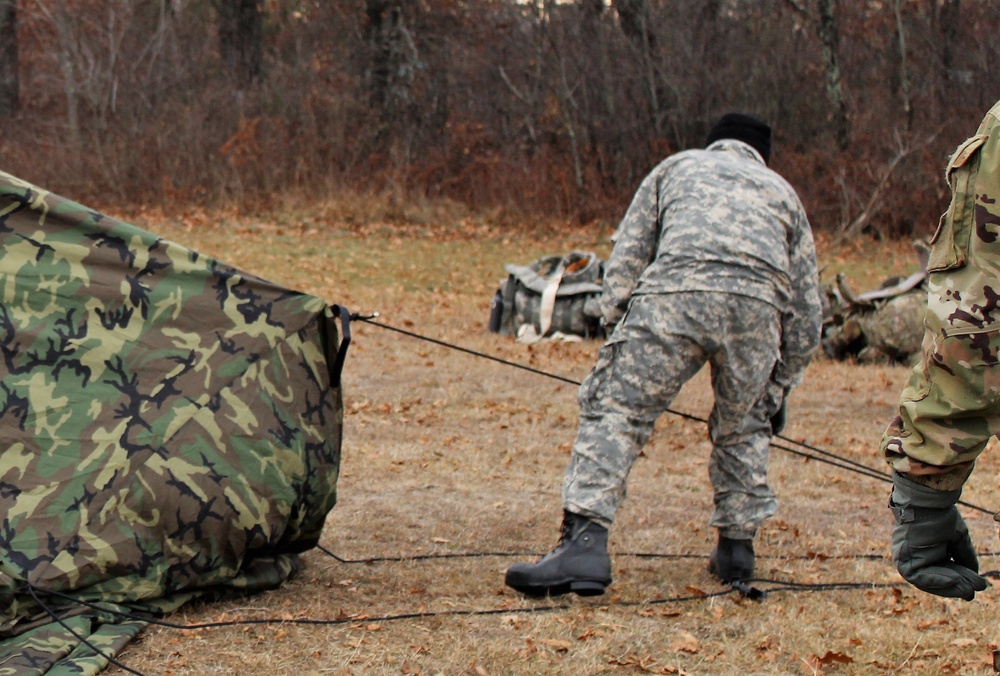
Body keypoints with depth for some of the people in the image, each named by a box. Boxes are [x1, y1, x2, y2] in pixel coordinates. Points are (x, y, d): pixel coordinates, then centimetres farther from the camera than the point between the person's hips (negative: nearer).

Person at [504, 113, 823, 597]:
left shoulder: (678, 166, 34)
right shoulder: (781, 191, 37)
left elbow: (626, 257, 20)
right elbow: (805, 312, 33)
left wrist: (615, 336, 17)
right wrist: (778, 389, 39)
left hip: (676, 290, -2)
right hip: (758, 303, 2)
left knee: (614, 411, -2)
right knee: (743, 425, 24)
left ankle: (585, 544, -17)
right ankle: (736, 547, 27)